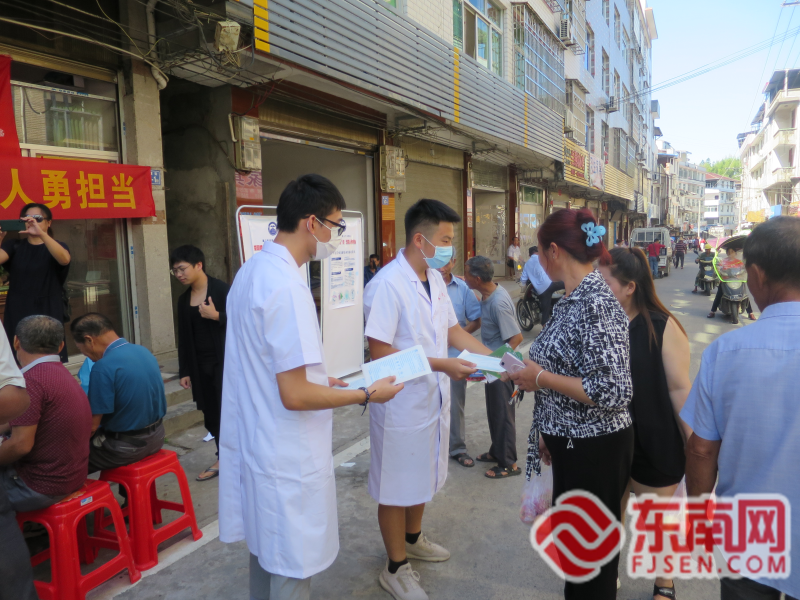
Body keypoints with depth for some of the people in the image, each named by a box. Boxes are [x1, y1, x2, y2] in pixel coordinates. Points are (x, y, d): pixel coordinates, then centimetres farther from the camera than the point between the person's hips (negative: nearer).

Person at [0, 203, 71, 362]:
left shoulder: (57, 246, 6)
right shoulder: (14, 246, 11)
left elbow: (65, 259, -19)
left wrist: (41, 233, -32)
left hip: (48, 314, -1)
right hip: (18, 315, 2)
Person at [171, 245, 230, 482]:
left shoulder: (222, 290, -8)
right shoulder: (184, 299, 10)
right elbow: (184, 338, 12)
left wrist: (216, 316, -20)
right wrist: (184, 371, 10)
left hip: (224, 362, -6)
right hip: (200, 366, 6)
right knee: (210, 416, 10)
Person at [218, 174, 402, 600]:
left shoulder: (252, 270, 6)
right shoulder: (287, 287, -24)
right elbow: (295, 396, -25)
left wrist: (323, 382, 14)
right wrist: (366, 395, -13)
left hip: (256, 446, 9)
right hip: (287, 459, -9)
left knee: (265, 550, 25)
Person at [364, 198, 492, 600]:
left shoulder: (435, 278, 4)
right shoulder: (388, 284, -23)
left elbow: (452, 330, 11)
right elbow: (379, 351, -25)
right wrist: (441, 365, -26)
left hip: (433, 398, 8)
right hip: (402, 405, -8)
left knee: (423, 477, 25)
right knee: (397, 487, 10)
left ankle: (412, 539, 49)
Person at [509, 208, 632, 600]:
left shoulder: (597, 304, -24)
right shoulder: (572, 299, 5)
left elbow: (615, 391, -28)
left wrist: (541, 378, -21)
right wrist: (545, 428, 14)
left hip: (596, 449, -9)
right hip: (570, 443, 9)